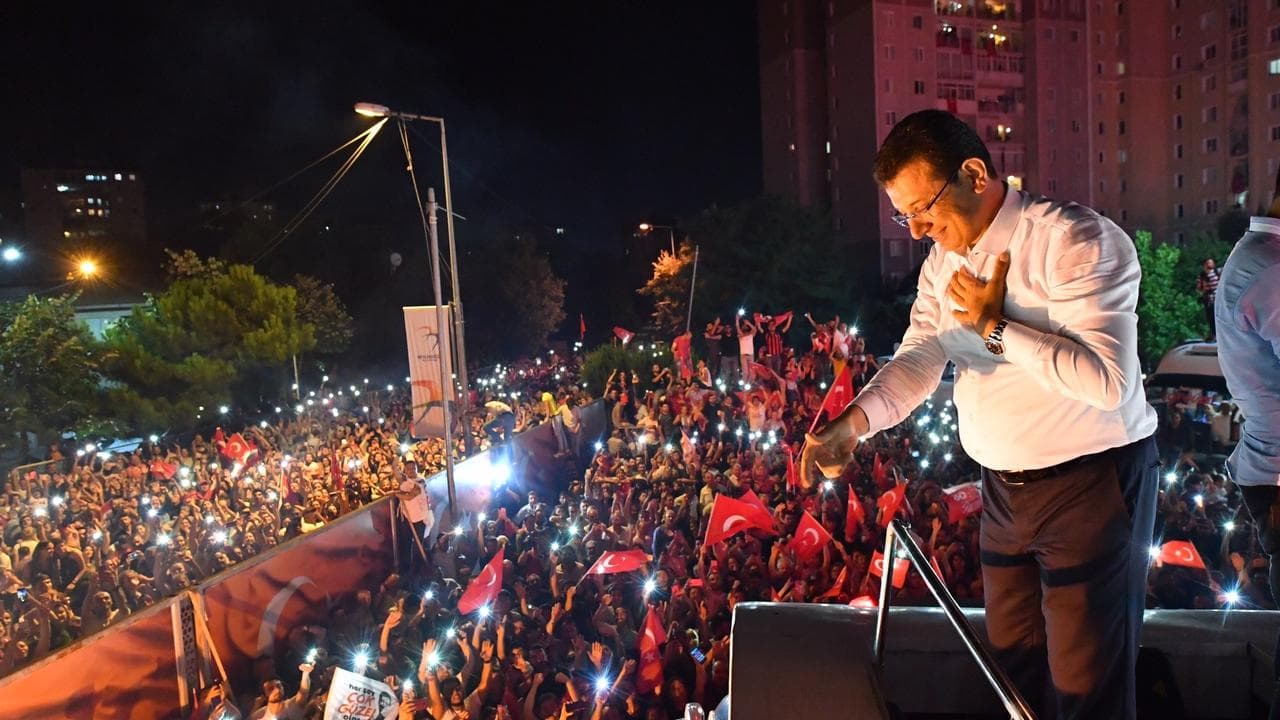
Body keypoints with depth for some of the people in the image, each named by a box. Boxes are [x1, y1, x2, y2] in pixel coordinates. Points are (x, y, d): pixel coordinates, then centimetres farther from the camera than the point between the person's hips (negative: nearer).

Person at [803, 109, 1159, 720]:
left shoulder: (1077, 241, -18)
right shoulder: (943, 263, 6)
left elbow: (1106, 380, -26)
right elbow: (918, 359, -3)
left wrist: (995, 326, -20)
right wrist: (852, 423, -20)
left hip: (1091, 485, -7)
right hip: (1004, 487, 7)